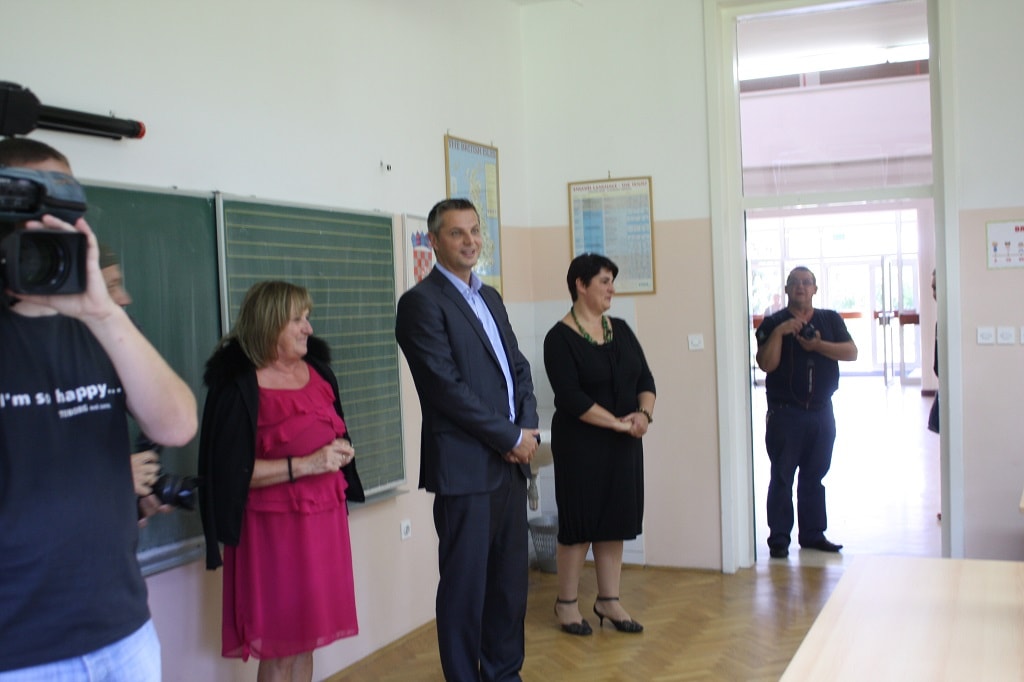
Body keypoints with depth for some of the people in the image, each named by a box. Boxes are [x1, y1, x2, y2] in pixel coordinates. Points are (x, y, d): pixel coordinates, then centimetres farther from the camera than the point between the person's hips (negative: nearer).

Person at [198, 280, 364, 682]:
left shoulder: (316, 369, 7)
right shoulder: (239, 387, -13)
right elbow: (231, 471, -18)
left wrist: (341, 451, -2)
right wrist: (306, 464, -21)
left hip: (324, 518, 6)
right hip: (274, 525, -6)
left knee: (307, 635, 15)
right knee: (279, 648, 3)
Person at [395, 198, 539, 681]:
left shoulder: (490, 297, 16)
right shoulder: (421, 302, -9)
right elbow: (448, 387, -16)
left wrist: (529, 429, -1)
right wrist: (511, 437, -12)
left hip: (511, 460, 8)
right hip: (465, 468, -7)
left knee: (511, 578, 14)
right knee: (465, 585, 3)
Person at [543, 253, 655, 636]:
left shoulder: (620, 330, 9)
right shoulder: (560, 338, -11)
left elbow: (645, 378, 8)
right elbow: (571, 397, -18)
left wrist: (644, 412, -11)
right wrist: (619, 422, -18)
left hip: (624, 446, 6)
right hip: (580, 445, -6)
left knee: (615, 520, 10)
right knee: (579, 523, 2)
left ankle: (608, 601, 22)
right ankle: (566, 604, 16)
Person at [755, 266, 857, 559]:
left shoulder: (830, 320, 8)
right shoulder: (773, 323, -1)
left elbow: (851, 352, -4)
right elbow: (766, 364, -12)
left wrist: (818, 345, -15)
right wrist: (779, 333, -21)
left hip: (821, 411, 3)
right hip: (785, 413, -3)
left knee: (815, 476, 11)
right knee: (782, 477, 0)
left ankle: (813, 534, 20)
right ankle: (778, 539, 5)